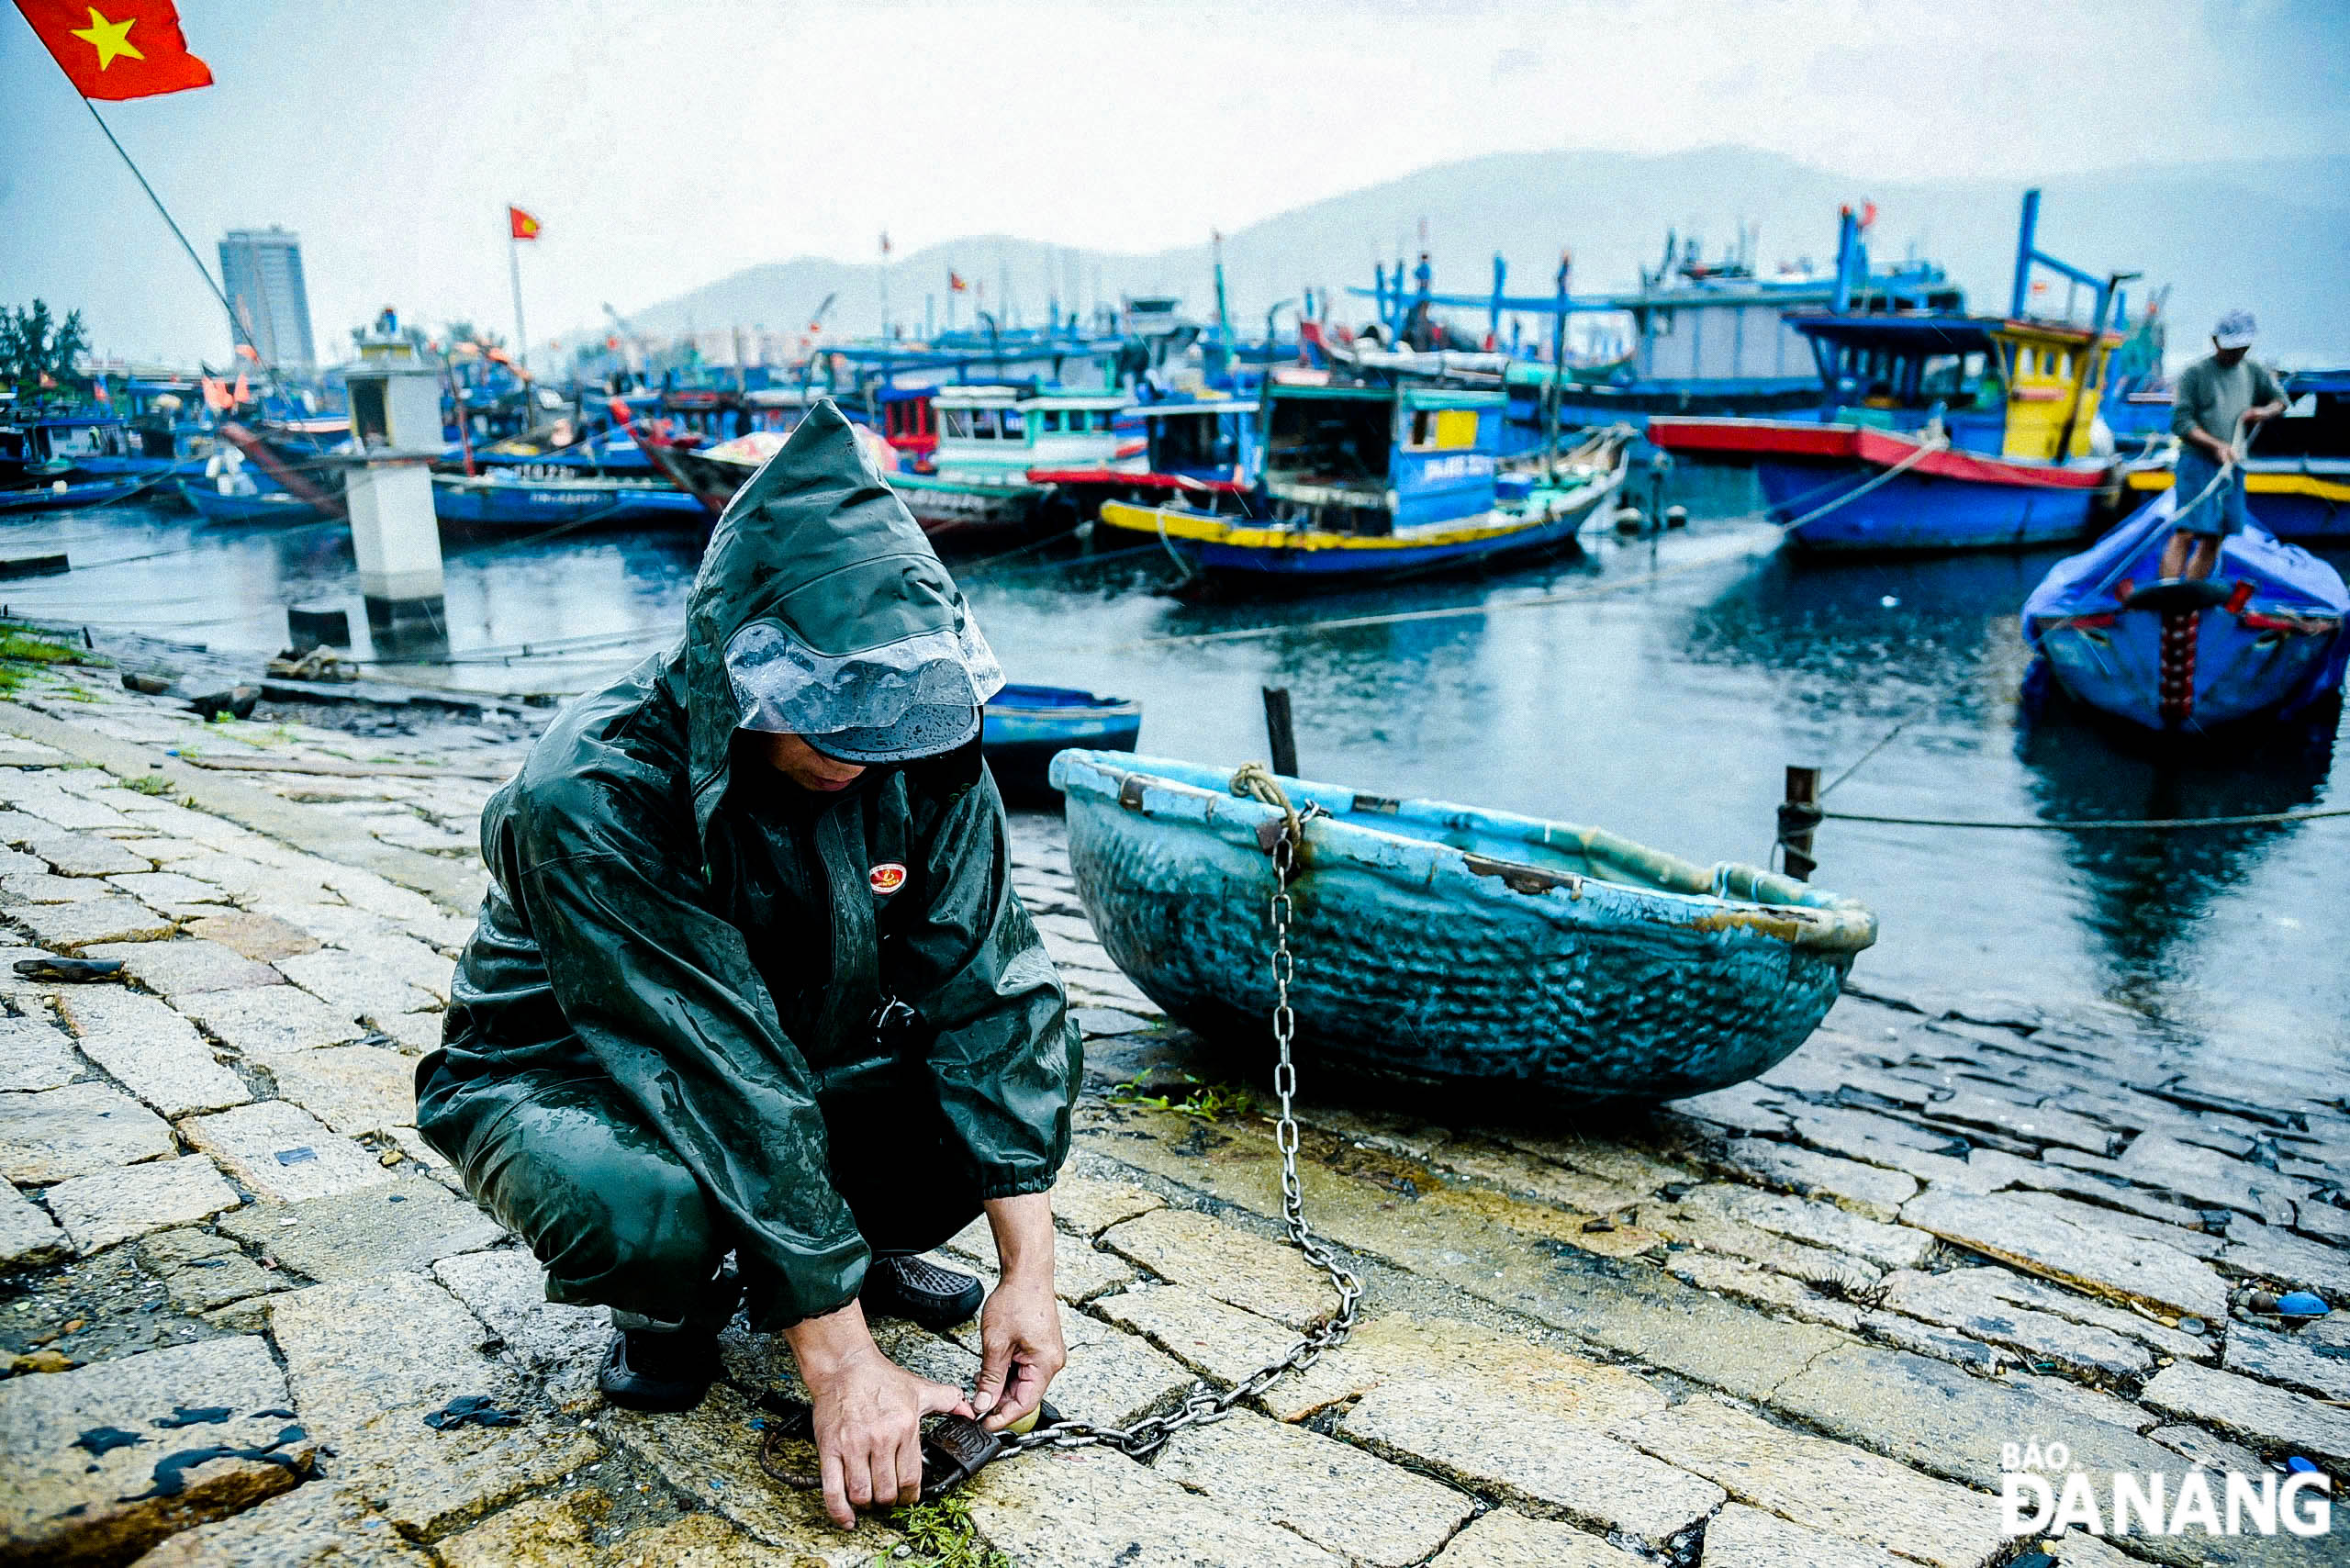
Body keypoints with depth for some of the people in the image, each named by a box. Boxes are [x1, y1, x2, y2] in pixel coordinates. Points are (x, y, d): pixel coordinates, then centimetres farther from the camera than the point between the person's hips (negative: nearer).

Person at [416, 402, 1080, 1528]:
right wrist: (840, 1361, -32)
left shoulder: (918, 749, -19)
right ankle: (670, 1307, 1)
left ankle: (856, 1242, 10)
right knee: (636, 1210, -38)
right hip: (567, 1079, -4)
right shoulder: (595, 797, -33)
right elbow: (723, 1080, -35)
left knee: (1026, 1054, -18)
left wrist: (1029, 1267, -23)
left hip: (809, 1059, 5)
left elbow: (989, 992, -18)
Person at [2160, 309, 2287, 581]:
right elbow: (2180, 423, -9)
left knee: (2212, 540, 4)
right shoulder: (2194, 373, -2)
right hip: (2198, 460, -6)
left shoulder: (2254, 372, 14)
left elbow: (2280, 400, 27)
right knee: (2186, 533, -17)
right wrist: (2217, 446, -19)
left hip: (2233, 467, 6)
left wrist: (2263, 412, 3)